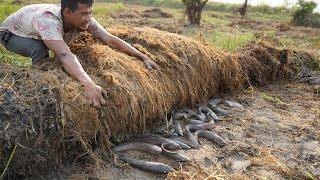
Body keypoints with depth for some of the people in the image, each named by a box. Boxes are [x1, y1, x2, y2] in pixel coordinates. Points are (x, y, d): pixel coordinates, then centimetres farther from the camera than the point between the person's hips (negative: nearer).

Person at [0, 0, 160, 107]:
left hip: (35, 35, 7)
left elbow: (110, 39, -22)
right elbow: (64, 55, -57)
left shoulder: (83, 19, -25)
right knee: (40, 51, -32)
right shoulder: (48, 20, -44)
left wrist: (143, 57, -26)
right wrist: (88, 85, -70)